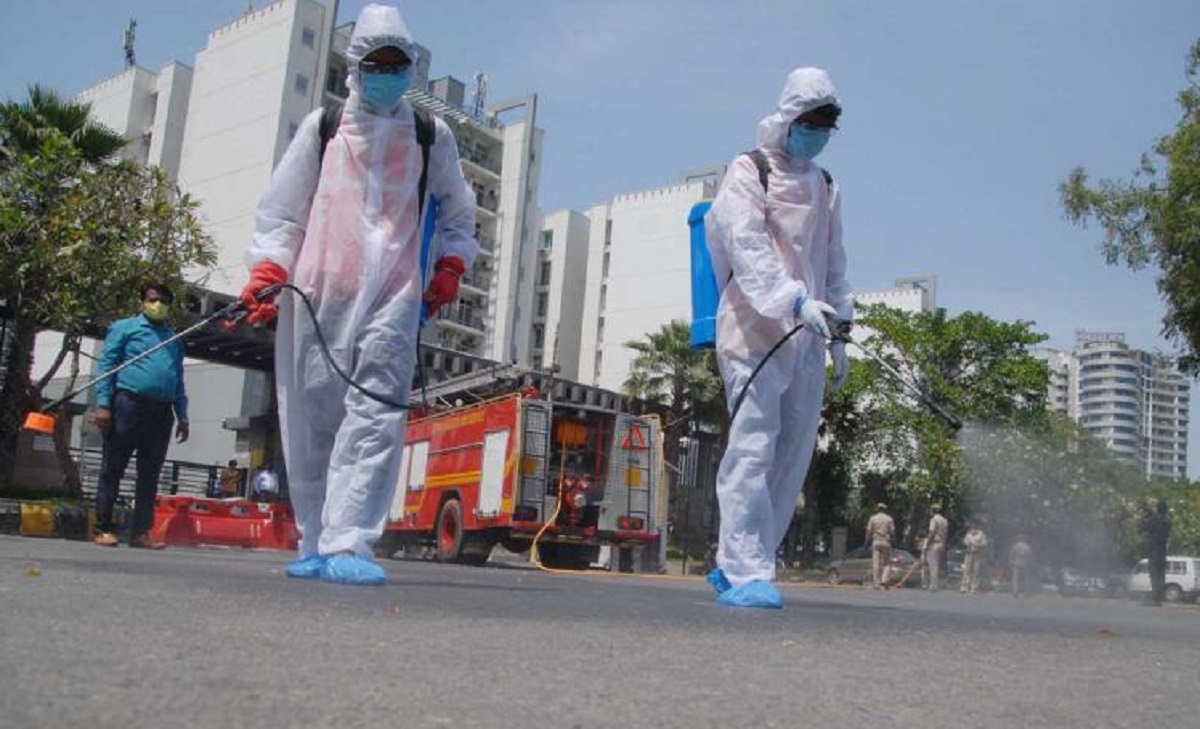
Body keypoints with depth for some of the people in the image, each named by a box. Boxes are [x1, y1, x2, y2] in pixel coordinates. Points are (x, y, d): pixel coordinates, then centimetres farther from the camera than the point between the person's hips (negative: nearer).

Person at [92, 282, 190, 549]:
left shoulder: (174, 340, 23)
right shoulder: (125, 327, 9)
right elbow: (106, 366, 1)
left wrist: (182, 416, 14)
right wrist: (103, 404, -10)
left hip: (161, 413, 5)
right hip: (129, 404, -5)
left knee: (149, 474, 4)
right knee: (113, 469, -2)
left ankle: (141, 532, 7)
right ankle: (104, 529, 1)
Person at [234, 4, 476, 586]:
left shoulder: (431, 137, 14)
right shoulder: (321, 129, 13)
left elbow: (457, 211, 25)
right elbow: (281, 211, 13)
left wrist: (450, 266, 11)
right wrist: (265, 272, 0)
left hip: (393, 298, -1)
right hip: (317, 294, 1)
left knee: (376, 419, -16)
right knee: (311, 422, 3)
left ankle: (346, 544, -19)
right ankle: (315, 545, 15)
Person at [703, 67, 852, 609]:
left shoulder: (825, 188, 22)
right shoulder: (748, 173, 1)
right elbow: (747, 250, -13)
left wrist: (839, 333, 20)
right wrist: (794, 300, -26)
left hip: (805, 340, 7)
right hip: (755, 332, -7)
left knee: (793, 456, 4)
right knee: (753, 450, -14)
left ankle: (736, 565, 14)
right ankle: (746, 572, -11)